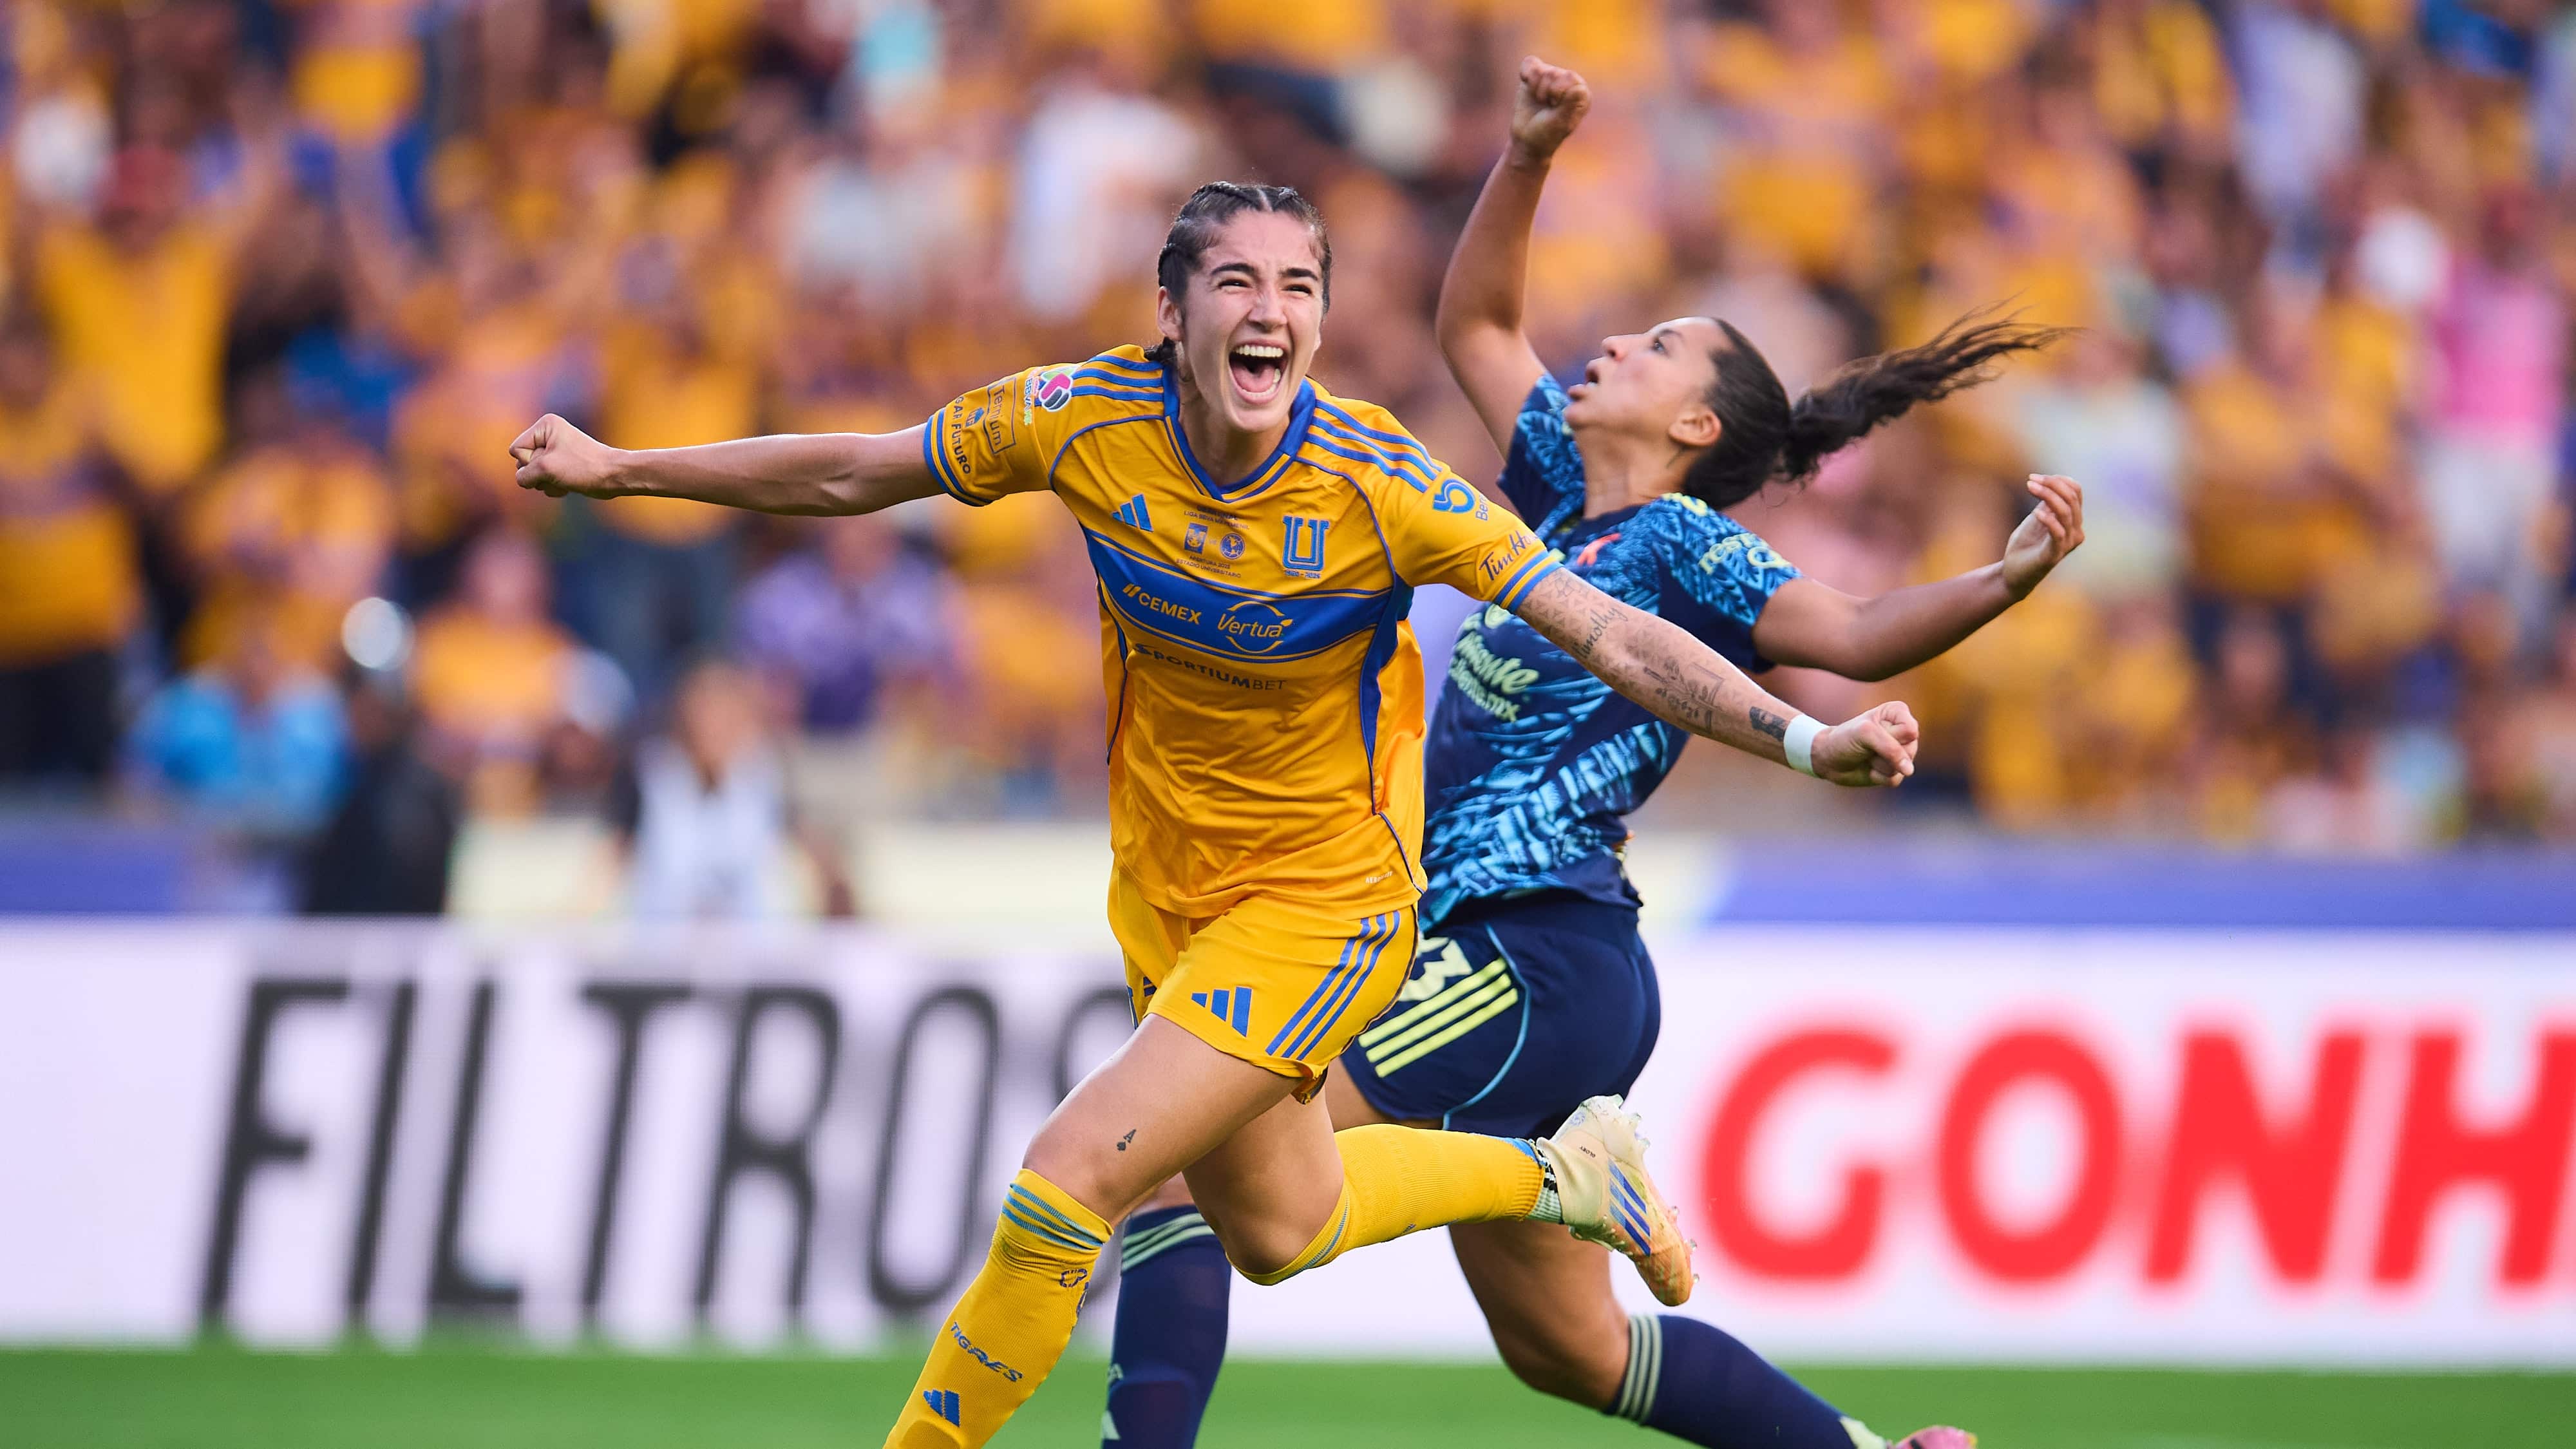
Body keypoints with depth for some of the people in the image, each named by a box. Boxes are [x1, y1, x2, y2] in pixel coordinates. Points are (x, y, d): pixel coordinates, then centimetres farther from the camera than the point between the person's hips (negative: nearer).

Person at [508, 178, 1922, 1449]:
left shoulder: (1377, 484, -25)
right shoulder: (1084, 420, -16)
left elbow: (1608, 633, -26)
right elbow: (854, 472, 1)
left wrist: (1808, 739, -39)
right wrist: (618, 469, 5)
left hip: (1325, 898, -5)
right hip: (1167, 887, 5)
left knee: (1071, 1176, -16)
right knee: (1275, 1230, 21)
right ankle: (1565, 1169, 45)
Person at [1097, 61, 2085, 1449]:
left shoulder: (1680, 542, -6)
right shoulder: (1572, 498, 16)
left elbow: (1856, 634, -19)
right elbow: (1475, 328, 28)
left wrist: (2006, 580, -36)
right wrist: (1529, 156, 17)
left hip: (1536, 968, -9)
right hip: (1512, 972, 9)